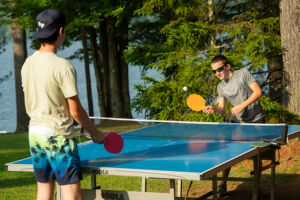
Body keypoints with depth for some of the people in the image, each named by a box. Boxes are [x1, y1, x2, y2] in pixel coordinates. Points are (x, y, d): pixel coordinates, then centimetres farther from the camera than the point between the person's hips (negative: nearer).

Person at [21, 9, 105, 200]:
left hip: (35, 134, 7)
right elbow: (75, 111, -13)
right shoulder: (63, 67, -17)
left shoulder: (28, 64, 4)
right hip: (59, 137, -7)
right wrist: (94, 132, 1)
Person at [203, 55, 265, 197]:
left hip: (256, 120, -4)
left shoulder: (243, 73, -7)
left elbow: (258, 92, -12)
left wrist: (242, 105, -22)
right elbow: (222, 108, 5)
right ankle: (223, 184, -2)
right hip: (237, 122, 4)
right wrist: (213, 109, -17)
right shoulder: (221, 87, 7)